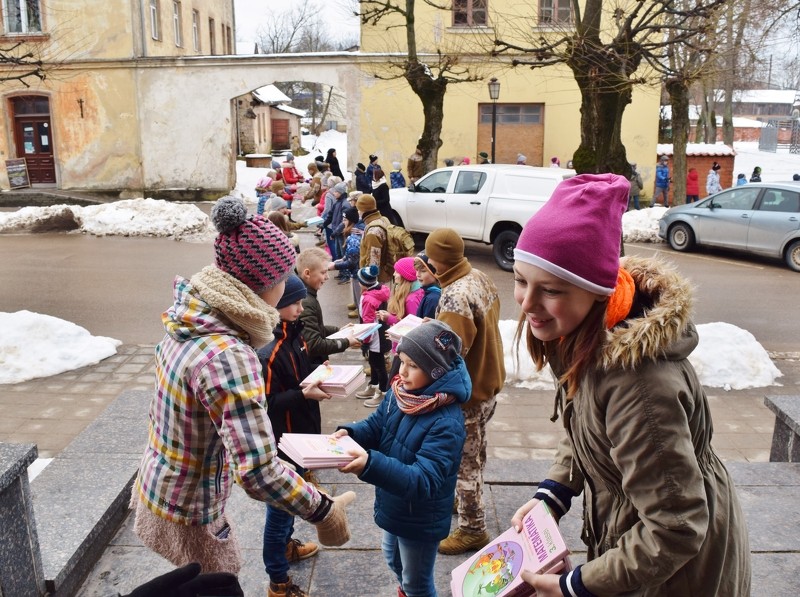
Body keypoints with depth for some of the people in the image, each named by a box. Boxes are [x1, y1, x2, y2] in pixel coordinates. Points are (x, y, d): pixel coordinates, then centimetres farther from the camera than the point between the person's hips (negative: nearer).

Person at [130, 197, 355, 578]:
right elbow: (259, 472, -38)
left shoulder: (192, 318, -8)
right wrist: (324, 512, -26)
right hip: (188, 513, -8)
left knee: (209, 584, 28)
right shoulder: (227, 357, -36)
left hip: (160, 485, 8)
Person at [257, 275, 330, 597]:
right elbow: (267, 404, -25)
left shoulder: (293, 333, 1)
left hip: (300, 432, 9)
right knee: (280, 505, 6)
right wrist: (304, 394, -30)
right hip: (281, 441, -9)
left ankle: (286, 544, 50)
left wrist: (319, 378, -3)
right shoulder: (267, 350, -27)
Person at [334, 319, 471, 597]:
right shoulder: (400, 392, -12)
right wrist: (349, 432, -22)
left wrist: (371, 465, -51)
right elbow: (375, 425, 1)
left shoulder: (446, 423, -35)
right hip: (392, 505, 7)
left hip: (421, 520, -7)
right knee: (392, 558, 34)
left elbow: (424, 480, -39)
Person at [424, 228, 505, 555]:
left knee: (465, 460, 6)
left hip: (467, 391, -10)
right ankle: (466, 501, 46)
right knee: (474, 452, 26)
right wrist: (440, 327, 8)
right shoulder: (481, 278, -1)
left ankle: (472, 529, 21)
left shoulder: (455, 296, -31)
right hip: (488, 379, 10)